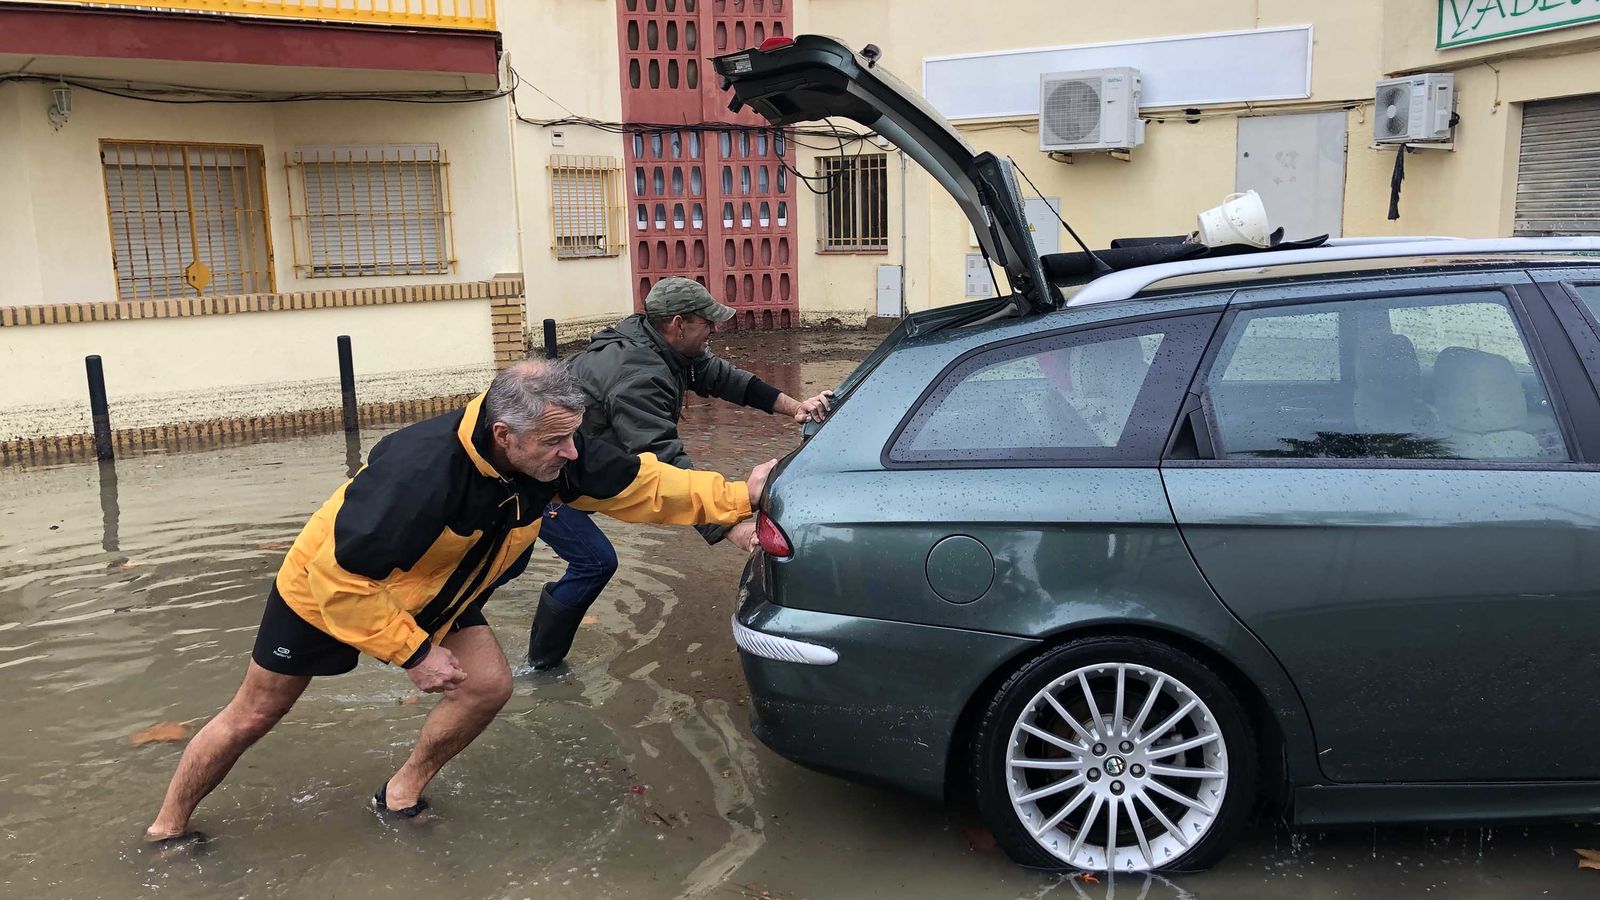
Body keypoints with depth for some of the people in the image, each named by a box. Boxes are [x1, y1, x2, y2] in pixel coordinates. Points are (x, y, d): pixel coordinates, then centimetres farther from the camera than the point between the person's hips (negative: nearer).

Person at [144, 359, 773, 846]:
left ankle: (401, 795, 15)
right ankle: (167, 829, 33)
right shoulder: (420, 471, -44)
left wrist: (738, 496, -18)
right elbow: (340, 576, -35)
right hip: (326, 587, -5)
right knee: (253, 716, 9)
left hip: (430, 595, 6)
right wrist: (414, 652, -29)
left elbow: (643, 484, -13)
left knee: (490, 686, -9)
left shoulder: (557, 456, -25)